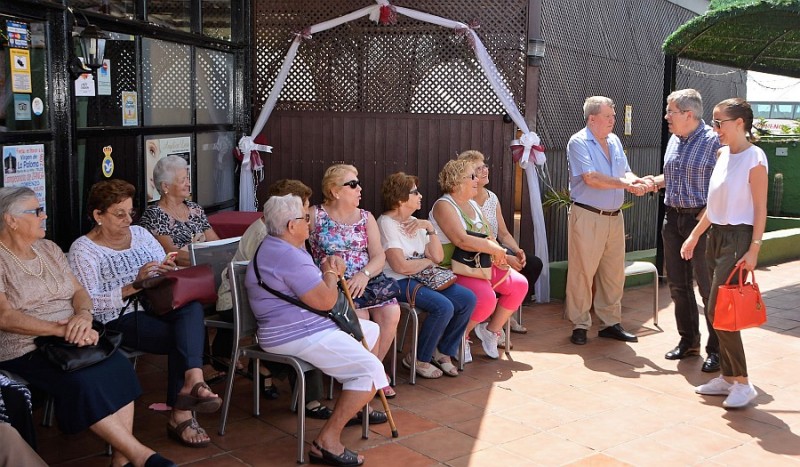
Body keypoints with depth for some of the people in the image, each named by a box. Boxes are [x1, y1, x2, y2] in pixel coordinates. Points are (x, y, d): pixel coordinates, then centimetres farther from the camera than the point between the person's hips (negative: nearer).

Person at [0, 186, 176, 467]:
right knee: (83, 383, -31)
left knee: (119, 367, -24)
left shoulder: (48, 249, 16)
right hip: (25, 352, -5)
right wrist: (62, 329, -24)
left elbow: (78, 291, 12)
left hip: (71, 339, 6)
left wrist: (84, 315, -12)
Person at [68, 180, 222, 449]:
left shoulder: (140, 234, 18)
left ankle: (192, 381, -42)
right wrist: (134, 286, -21)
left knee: (192, 306, -29)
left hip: (156, 307, 5)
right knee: (185, 337, -27)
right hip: (118, 320, -5)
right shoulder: (83, 250, 1)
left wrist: (170, 272, -6)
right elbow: (90, 303, -12)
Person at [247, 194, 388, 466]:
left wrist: (329, 269, 2)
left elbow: (313, 284, 24)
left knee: (371, 330, 24)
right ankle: (327, 441, -17)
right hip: (297, 337, -12)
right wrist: (331, 273, -2)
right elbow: (325, 300, -23)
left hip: (312, 327, 12)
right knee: (371, 369, -20)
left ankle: (354, 407, 30)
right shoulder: (286, 256, -22)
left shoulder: (285, 248, 15)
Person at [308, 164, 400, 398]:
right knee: (359, 315, -30)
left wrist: (364, 274, -17)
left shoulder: (366, 218, 14)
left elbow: (379, 256, 5)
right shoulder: (315, 216, 3)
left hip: (364, 280, 4)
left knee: (391, 311, -22)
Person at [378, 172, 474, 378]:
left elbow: (438, 257, 9)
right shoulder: (386, 223, -11)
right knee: (444, 307, -27)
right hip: (398, 283, -8)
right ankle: (417, 359, -6)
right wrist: (428, 261, -3)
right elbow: (400, 266, -20)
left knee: (468, 299, -8)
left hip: (423, 278, 9)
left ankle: (443, 351, 9)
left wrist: (430, 228, -4)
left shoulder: (415, 222, 14)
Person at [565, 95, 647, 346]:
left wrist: (635, 183, -9)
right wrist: (625, 183, -16)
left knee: (614, 273, 11)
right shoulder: (579, 142, -9)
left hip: (614, 216, 7)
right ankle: (579, 325, 8)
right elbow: (591, 178, -19)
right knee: (582, 272, -2)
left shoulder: (614, 141, 13)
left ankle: (610, 322, 22)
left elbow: (626, 172, 14)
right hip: (587, 216, -7)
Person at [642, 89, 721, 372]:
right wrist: (656, 182, 6)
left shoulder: (713, 141, -12)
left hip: (702, 221, -8)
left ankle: (716, 349, 9)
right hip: (673, 218, 8)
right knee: (678, 285, 13)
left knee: (709, 288, -1)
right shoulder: (674, 141, 12)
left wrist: (704, 218, -20)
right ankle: (688, 341, 26)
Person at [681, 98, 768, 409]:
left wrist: (754, 249, -18)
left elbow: (760, 209, -13)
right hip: (716, 236, 8)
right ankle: (728, 377, 20)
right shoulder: (722, 155, 11)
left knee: (718, 311, -9)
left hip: (738, 238, -8)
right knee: (716, 312, 9)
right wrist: (695, 236, 18)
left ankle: (742, 383, 2)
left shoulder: (754, 158, -12)